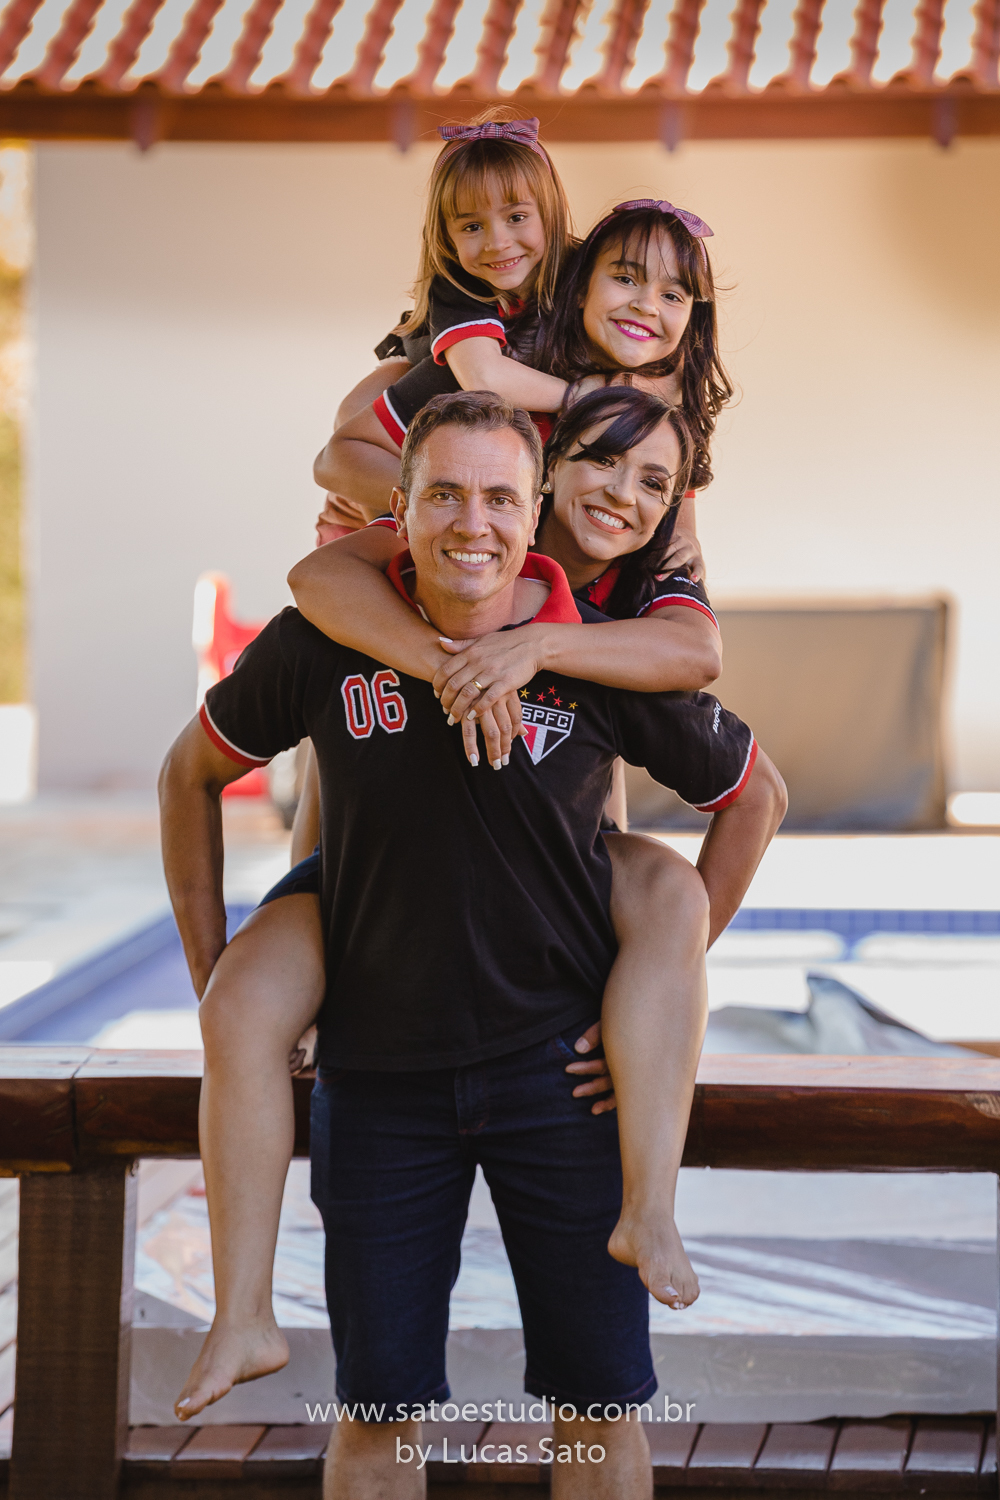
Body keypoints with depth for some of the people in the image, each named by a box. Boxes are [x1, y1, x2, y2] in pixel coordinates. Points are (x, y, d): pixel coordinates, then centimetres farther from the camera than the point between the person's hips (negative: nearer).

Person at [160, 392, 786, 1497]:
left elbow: (753, 795, 8)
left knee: (597, 1405, 7)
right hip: (376, 1075, 1)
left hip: (560, 1066, 0)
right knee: (378, 1411, 8)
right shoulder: (323, 642, -6)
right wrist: (216, 987, 7)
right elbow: (191, 774, 10)